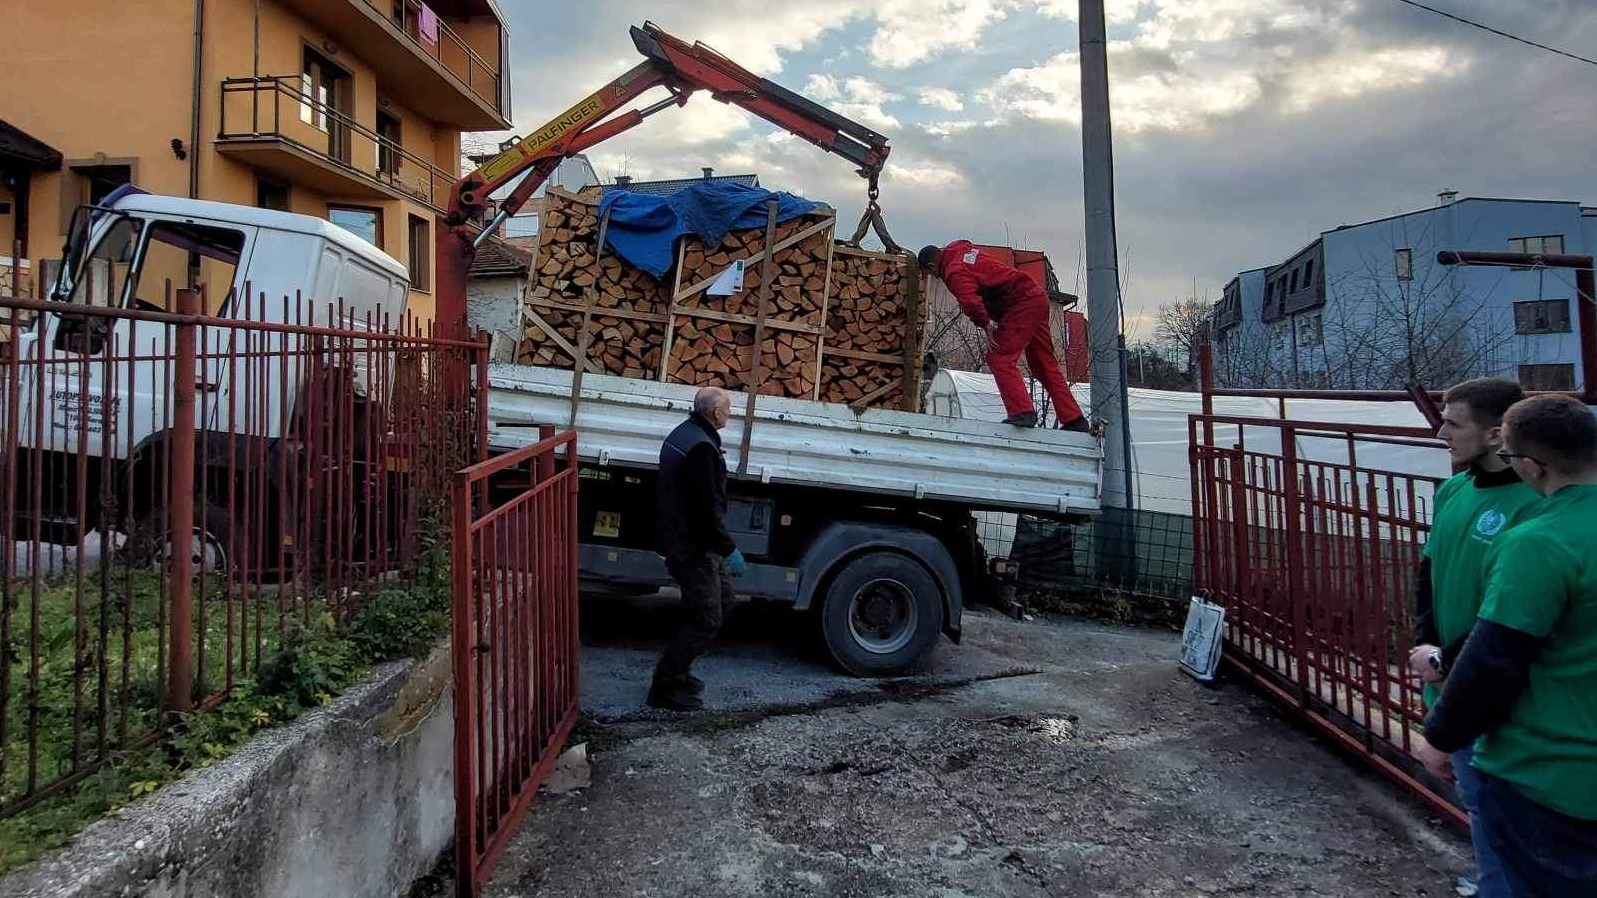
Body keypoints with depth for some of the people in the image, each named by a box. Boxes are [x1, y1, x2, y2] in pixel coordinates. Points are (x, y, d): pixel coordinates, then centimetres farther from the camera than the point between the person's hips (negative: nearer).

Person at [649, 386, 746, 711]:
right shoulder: (701, 447, -22)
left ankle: (677, 670, 27)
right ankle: (665, 687, 4)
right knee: (707, 619, -4)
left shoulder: (683, 434, 13)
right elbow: (707, 508, -25)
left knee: (723, 600, 20)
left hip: (682, 538, 11)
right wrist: (729, 549, -17)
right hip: (693, 547, -11)